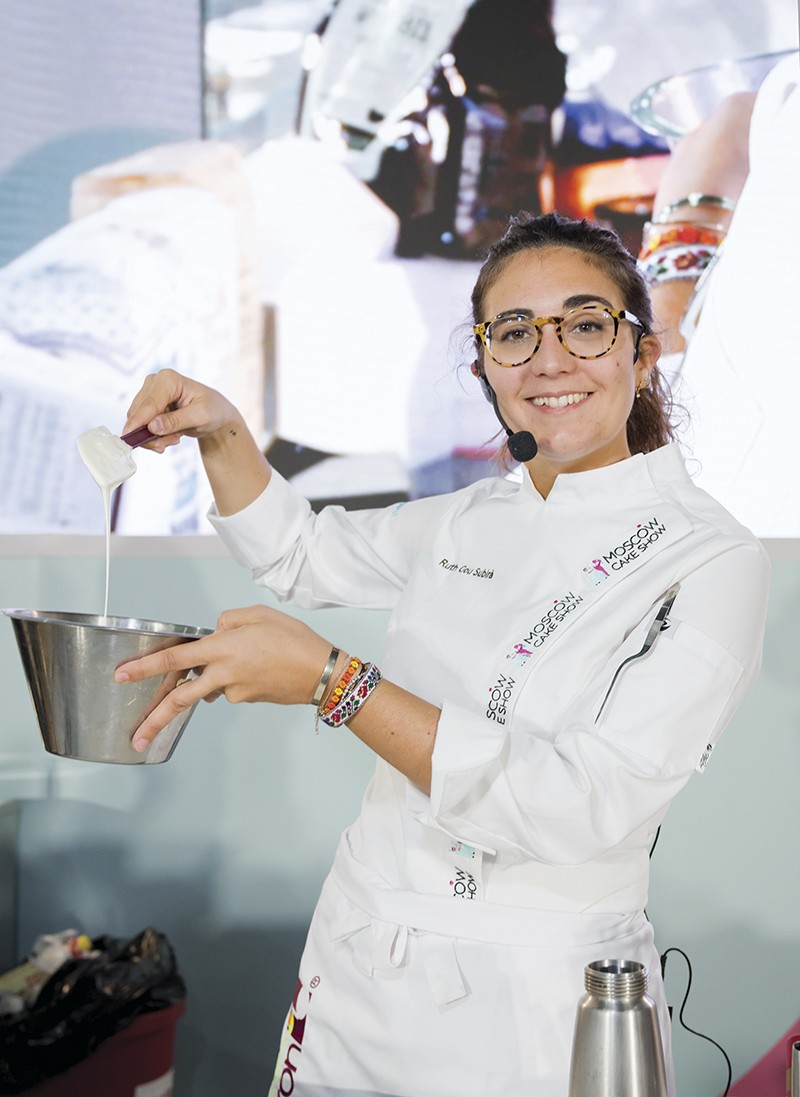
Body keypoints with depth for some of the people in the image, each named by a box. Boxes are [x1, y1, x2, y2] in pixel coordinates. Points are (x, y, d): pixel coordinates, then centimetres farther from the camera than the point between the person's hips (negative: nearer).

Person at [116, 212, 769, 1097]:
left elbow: (585, 804, -25)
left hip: (532, 1016, -5)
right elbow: (299, 553, 20)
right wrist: (220, 434, 2)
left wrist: (332, 680, -27)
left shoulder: (708, 559, -15)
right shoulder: (472, 522, 4)